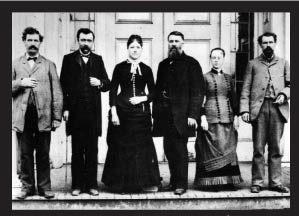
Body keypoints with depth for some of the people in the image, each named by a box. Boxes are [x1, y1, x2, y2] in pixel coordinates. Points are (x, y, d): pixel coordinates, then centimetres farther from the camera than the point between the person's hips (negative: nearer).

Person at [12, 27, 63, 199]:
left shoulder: (49, 65, 9)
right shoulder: (16, 64, 13)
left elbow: (57, 92, 4)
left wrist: (57, 117, -3)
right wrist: (20, 83, -10)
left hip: (43, 115, -1)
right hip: (23, 115, 1)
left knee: (43, 154, 4)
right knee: (25, 154, 7)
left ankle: (45, 187, 14)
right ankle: (27, 187, 17)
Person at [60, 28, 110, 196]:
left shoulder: (98, 60, 13)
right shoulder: (69, 59, 6)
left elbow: (107, 84, 11)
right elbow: (63, 85, 1)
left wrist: (100, 83, -12)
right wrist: (65, 108, -7)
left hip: (93, 112, 2)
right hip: (75, 112, -2)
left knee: (92, 150, 5)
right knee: (77, 150, 4)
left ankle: (91, 184, 11)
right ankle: (77, 185, 11)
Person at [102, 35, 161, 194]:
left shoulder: (146, 69, 9)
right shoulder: (120, 67, 4)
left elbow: (153, 92, 10)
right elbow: (113, 91, 0)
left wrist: (142, 98, -10)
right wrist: (113, 113, -9)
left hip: (141, 113, 1)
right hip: (122, 111, -1)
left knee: (143, 146, 1)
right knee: (122, 147, 1)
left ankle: (146, 182, 10)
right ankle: (122, 184, 11)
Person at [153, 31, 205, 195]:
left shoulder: (191, 63, 0)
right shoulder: (163, 64, 18)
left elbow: (198, 91, -6)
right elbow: (158, 89, 17)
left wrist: (193, 114, -14)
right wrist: (156, 113, 9)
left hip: (180, 115, -5)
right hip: (165, 114, 6)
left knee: (180, 150, -3)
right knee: (169, 150, 8)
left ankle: (181, 184, 6)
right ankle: (174, 181, 18)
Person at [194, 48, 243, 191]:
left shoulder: (228, 78, 14)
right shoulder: (205, 77, 1)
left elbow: (233, 99, 15)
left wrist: (235, 116, 7)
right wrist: (202, 117, -11)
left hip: (227, 119, 4)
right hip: (211, 118, -4)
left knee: (228, 150, 4)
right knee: (212, 150, -3)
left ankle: (228, 181, 10)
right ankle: (212, 182, 2)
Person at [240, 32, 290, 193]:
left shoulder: (283, 63, 18)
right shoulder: (253, 64, 13)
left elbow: (289, 84, 16)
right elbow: (246, 88, 6)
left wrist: (284, 94, -6)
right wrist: (244, 109, -4)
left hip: (278, 108, 2)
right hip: (259, 109, -1)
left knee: (276, 148, 3)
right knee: (258, 148, -1)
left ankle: (275, 182, 9)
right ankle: (257, 182, 5)